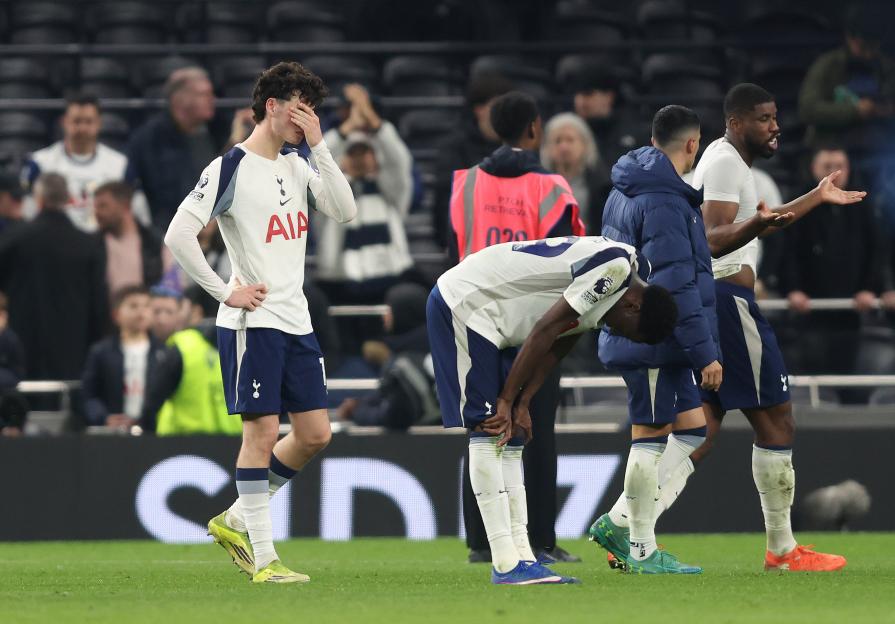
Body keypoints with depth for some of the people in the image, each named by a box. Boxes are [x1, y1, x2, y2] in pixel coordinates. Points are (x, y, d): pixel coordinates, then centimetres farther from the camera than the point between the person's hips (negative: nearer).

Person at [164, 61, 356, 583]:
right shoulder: (230, 169, -9)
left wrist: (319, 145, -3)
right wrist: (226, 292, -13)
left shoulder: (297, 166, 14)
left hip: (296, 321, 8)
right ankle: (262, 558, -3)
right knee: (262, 429, -8)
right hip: (253, 321, -8)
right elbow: (178, 236, -14)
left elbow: (346, 211, 2)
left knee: (315, 432, 6)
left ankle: (237, 521, 21)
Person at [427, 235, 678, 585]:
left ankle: (521, 557, 6)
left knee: (510, 440, 7)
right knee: (487, 432, -12)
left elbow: (557, 347, 8)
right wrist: (508, 401, -14)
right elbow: (545, 330, -22)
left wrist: (521, 405, 0)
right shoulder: (615, 265, -23)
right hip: (463, 303, -10)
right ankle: (506, 565, -15)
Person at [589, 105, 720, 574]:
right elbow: (675, 285, -22)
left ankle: (620, 522, 11)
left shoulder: (623, 194, 14)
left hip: (632, 337, 10)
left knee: (691, 428, 11)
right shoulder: (664, 203, -18)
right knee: (650, 438, -2)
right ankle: (642, 549, 6)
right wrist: (705, 352, -20)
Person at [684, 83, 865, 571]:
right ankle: (782, 551, 1)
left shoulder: (723, 161, 21)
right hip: (726, 296, -10)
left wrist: (817, 197, 41)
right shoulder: (726, 162, -11)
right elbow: (715, 239, -23)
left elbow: (757, 225, 36)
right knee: (776, 421, -3)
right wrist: (758, 223, -41)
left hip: (705, 300, 10)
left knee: (701, 429, 8)